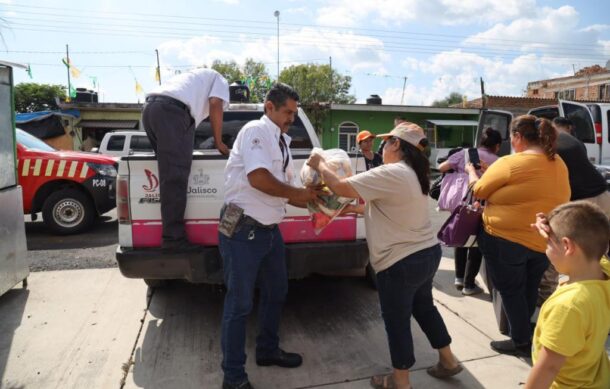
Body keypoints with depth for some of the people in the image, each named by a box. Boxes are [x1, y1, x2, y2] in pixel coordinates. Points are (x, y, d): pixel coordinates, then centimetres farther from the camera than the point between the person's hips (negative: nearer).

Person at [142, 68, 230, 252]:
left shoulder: (198, 78, 40)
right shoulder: (220, 80, 19)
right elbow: (215, 106, 0)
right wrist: (219, 143, 7)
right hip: (171, 109, -9)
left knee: (169, 174, 16)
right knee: (175, 178, -11)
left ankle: (172, 235, 21)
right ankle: (174, 238, -12)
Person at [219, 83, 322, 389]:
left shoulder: (280, 143, 15)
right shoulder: (256, 130, -11)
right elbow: (258, 178, -25)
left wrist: (314, 201, 5)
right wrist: (298, 193, -13)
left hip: (269, 231, 9)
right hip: (243, 231, -9)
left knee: (276, 293, 21)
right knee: (240, 303, 1)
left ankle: (268, 350, 42)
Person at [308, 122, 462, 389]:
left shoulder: (390, 174, -23)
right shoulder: (413, 173, 9)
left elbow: (341, 187, -22)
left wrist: (320, 165, -6)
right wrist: (354, 209, 16)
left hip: (402, 262, -9)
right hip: (427, 252, 9)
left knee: (397, 320, 8)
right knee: (423, 308, 26)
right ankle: (448, 361, 42)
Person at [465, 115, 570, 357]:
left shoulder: (510, 163, -19)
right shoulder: (559, 164, 4)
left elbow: (479, 191, -7)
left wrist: (471, 171, 14)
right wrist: (490, 170, 19)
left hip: (506, 239, -7)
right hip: (545, 241, 7)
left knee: (511, 291, 9)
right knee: (530, 290, 22)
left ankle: (521, 342, 20)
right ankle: (524, 332, 39)